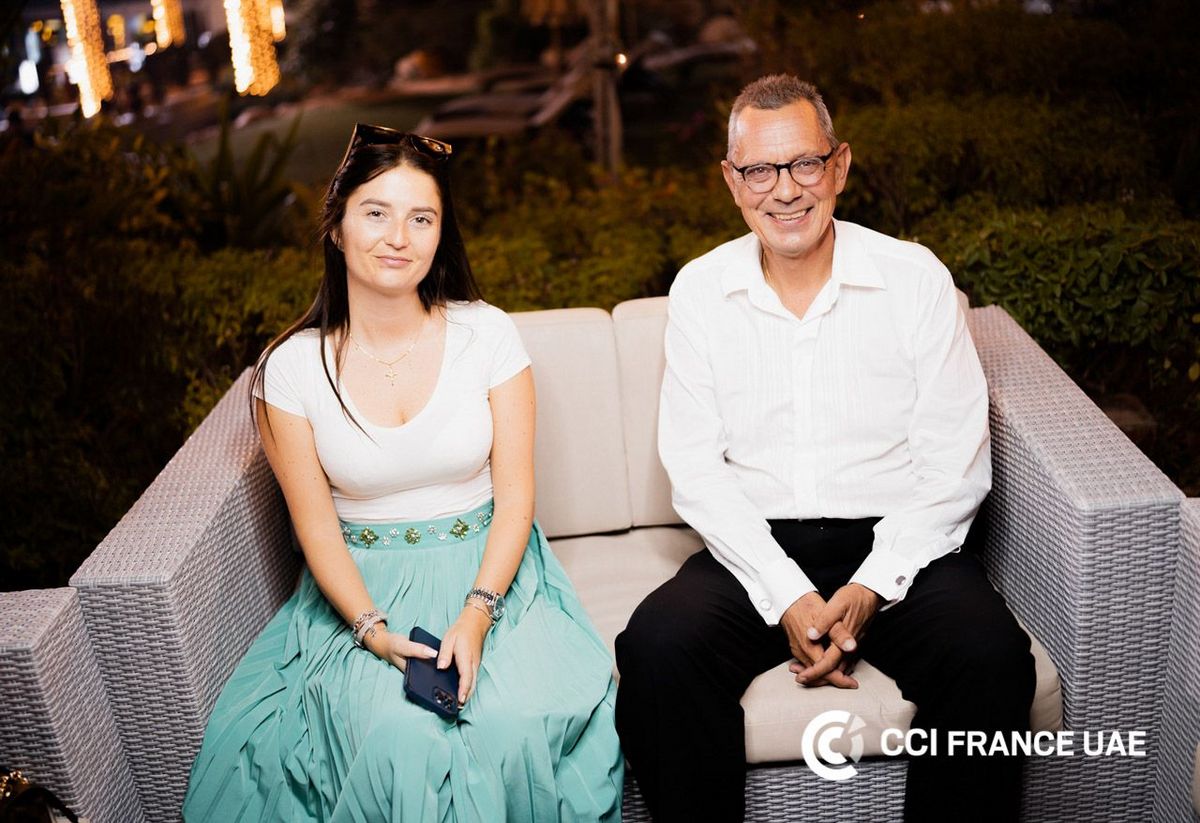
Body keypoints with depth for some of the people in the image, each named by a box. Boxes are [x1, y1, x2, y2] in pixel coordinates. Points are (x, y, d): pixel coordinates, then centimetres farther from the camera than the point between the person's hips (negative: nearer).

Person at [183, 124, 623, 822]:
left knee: (516, 724, -27)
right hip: (362, 588, 0)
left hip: (489, 570, 1)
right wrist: (374, 629, -18)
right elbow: (317, 528, -3)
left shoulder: (487, 333, -4)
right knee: (400, 738, -28)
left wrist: (477, 613, -18)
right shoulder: (293, 366, -3)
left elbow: (515, 496, -5)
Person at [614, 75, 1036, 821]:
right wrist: (786, 596, -14)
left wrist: (873, 586, -15)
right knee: (657, 647, -27)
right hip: (756, 550, 1)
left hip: (898, 545, 0)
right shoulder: (700, 291, 3)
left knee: (992, 658, -28)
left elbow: (956, 463, -2)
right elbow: (696, 470, -2)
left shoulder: (916, 278, 0)